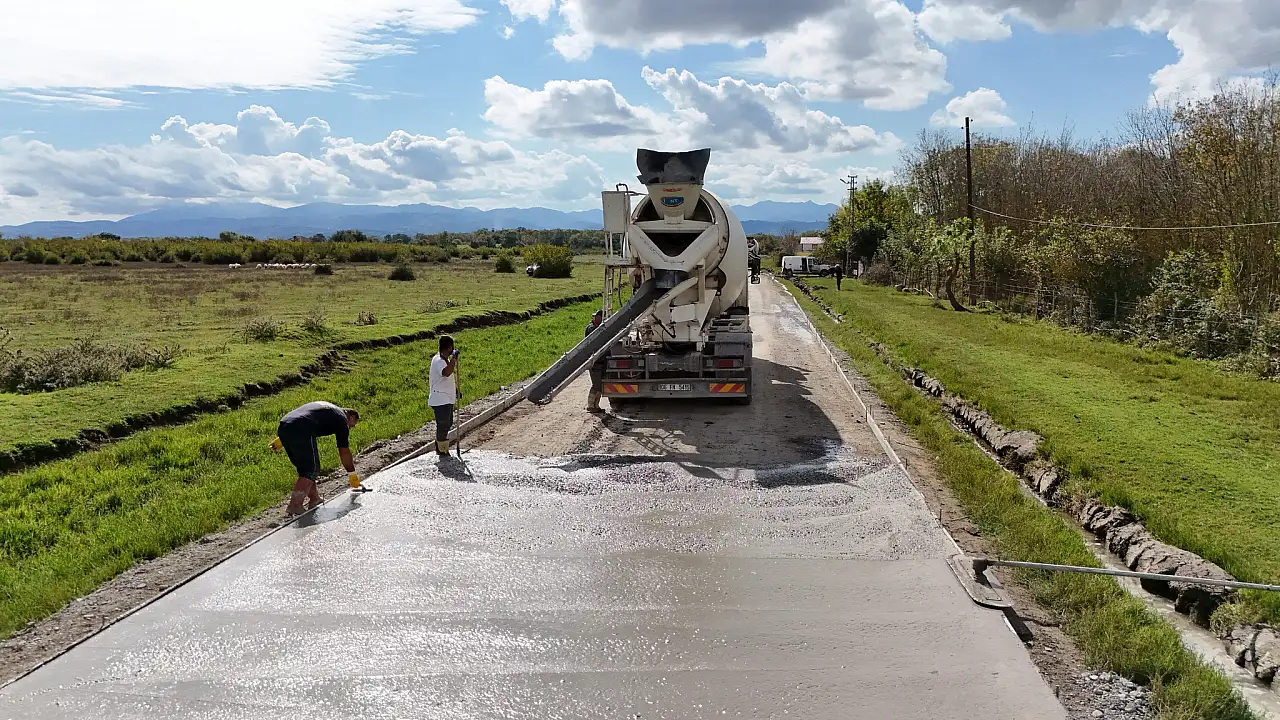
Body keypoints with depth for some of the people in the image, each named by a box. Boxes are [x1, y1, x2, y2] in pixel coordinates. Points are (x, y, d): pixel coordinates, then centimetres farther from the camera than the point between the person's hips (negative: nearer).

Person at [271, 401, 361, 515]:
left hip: (283, 427, 9)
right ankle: (294, 506, -7)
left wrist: (281, 439, 27)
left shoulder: (326, 408, 34)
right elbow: (344, 451, 13)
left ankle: (315, 500, 25)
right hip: (300, 431, -8)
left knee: (305, 468, 19)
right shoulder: (342, 418, 13)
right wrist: (353, 474, 20)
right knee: (311, 470, 1)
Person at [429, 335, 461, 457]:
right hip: (440, 400, -10)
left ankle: (440, 447, 31)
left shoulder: (445, 359, 12)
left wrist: (455, 390, 28)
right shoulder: (438, 361, -20)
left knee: (448, 423, 18)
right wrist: (454, 358, -38)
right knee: (443, 425, -2)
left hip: (448, 399, 10)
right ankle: (442, 451, 10)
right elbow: (446, 373, -41)